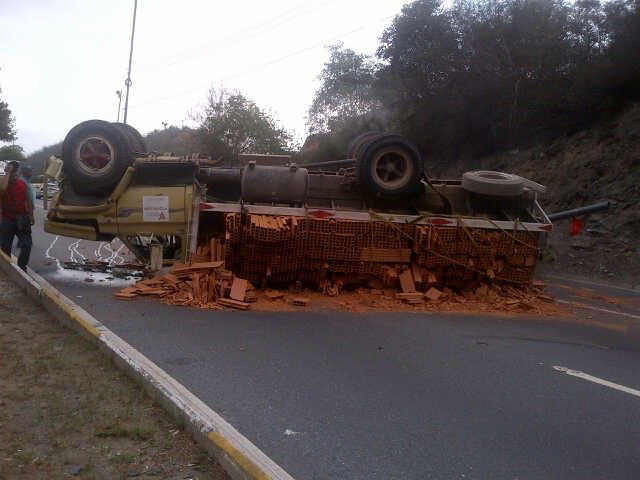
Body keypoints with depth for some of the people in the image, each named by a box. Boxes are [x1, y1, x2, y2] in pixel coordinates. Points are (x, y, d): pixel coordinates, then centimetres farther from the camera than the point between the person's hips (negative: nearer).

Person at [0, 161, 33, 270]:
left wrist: (31, 215, 8)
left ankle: (22, 267, 14)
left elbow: (28, 200, 14)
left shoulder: (22, 183, 7)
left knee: (27, 244, 1)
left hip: (22, 219, 3)